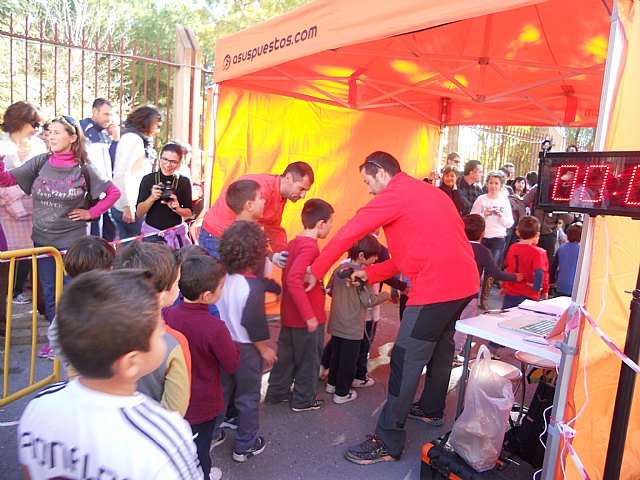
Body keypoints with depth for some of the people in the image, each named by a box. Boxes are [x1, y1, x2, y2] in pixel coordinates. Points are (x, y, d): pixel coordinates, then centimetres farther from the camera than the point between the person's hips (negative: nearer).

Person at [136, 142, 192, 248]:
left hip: (176, 234, 0)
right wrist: (152, 198, -17)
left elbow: (189, 214, 2)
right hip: (151, 233, 0)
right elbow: (139, 213, -2)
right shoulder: (148, 179, -2)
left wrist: (177, 208, -18)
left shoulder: (184, 182, -2)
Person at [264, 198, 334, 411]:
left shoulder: (294, 243, 5)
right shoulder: (310, 246, -22)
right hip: (306, 318, -8)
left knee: (286, 355, 20)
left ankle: (276, 393, 33)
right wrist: (309, 315, -28)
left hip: (290, 314, 8)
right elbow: (294, 280, -32)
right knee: (309, 358, 10)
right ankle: (304, 400, 25)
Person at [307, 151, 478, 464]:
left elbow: (348, 233, -9)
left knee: (406, 360, -5)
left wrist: (316, 272, 0)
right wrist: (371, 273, 13)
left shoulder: (394, 194, -7)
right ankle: (433, 410, 44)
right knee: (441, 345, 25)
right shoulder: (425, 192, 21)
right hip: (465, 280, 10)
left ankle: (388, 443, 3)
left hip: (437, 285, -10)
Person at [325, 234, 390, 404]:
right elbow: (369, 301, -17)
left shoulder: (339, 268, 2)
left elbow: (329, 290, 11)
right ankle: (342, 393, 15)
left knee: (336, 355, 22)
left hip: (335, 324, 7)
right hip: (352, 327, -7)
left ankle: (332, 383, 36)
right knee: (349, 360, 6)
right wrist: (386, 295, -3)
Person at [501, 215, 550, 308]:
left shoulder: (512, 248, 2)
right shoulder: (538, 253, -14)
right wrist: (545, 290, -7)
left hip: (510, 294, 5)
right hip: (528, 297, -4)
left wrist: (504, 286, 23)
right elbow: (539, 273, -23)